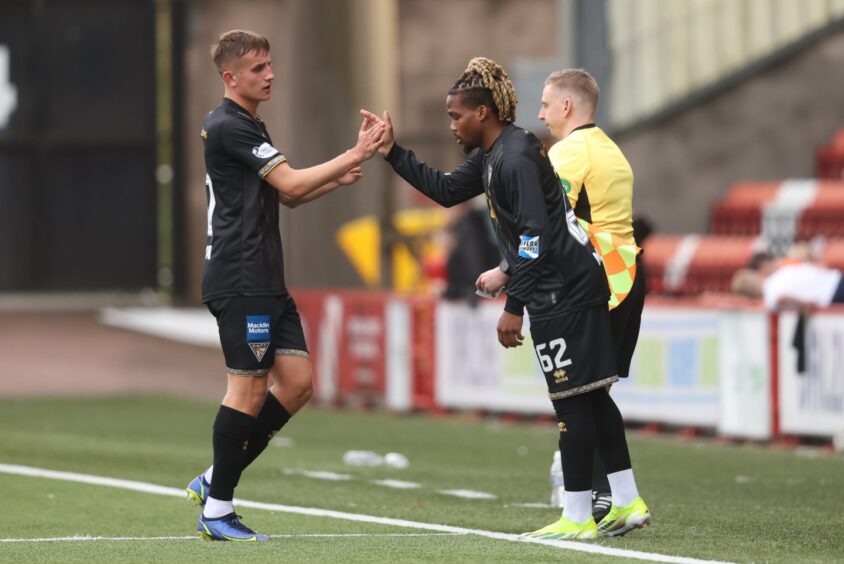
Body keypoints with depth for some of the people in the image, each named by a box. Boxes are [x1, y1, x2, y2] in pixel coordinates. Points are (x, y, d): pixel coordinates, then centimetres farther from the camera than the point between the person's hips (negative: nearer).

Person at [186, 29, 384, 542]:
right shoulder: (228, 126, -13)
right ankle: (216, 510, 2)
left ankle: (215, 480, 13)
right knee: (250, 387, -7)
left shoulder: (250, 126, 19)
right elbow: (290, 184, -18)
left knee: (298, 383, 5)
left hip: (267, 283, 10)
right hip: (239, 283, -10)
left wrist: (337, 178, 8)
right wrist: (354, 156, -15)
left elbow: (285, 194, 25)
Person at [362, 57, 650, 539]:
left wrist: (514, 307, -21)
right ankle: (629, 503, 16)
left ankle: (578, 517, -3)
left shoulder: (516, 159, -17)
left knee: (574, 400, -6)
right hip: (578, 283, 10)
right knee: (591, 396, 12)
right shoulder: (492, 156, 14)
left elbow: (534, 236, -21)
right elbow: (447, 190, 25)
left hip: (563, 291, -10)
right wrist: (394, 153, 19)